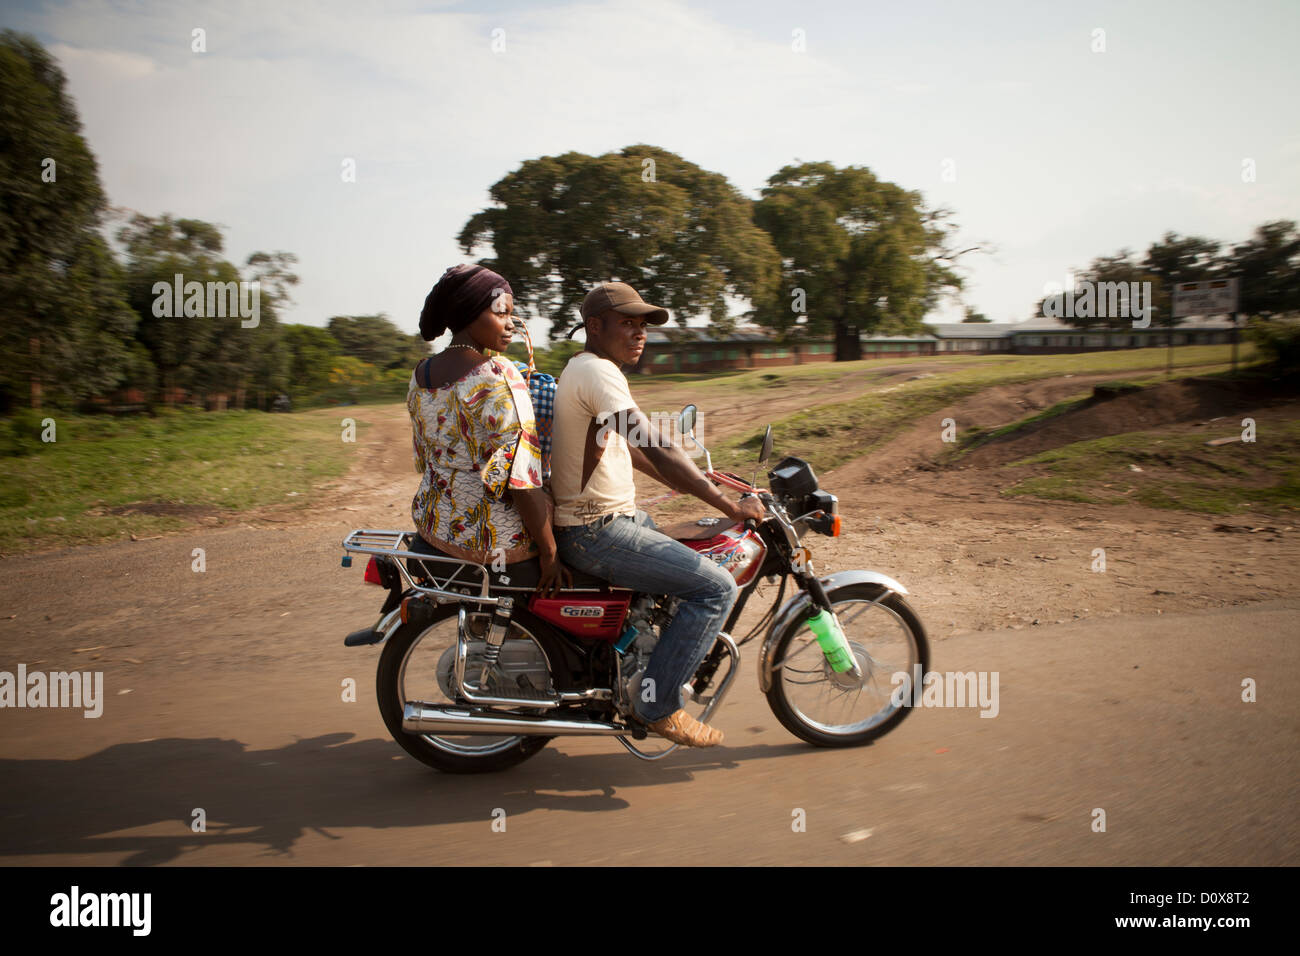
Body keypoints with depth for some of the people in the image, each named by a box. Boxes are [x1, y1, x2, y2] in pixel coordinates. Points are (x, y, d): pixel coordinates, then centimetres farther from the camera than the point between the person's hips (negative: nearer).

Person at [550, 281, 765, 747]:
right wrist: (729, 505, -22)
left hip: (607, 517, 11)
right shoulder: (598, 372, -19)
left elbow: (629, 446, 23)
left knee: (691, 550, 28)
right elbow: (657, 450, -26)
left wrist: (688, 483, 18)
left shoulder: (584, 369, 15)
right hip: (596, 532, -11)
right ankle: (658, 703, -6)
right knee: (716, 585, -15)